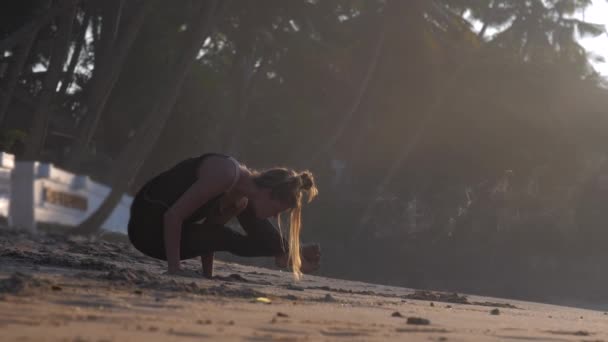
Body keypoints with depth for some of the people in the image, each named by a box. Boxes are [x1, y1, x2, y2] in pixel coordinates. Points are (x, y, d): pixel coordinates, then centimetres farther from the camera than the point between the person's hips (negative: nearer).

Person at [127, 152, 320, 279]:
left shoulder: (244, 191, 3)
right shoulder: (227, 175, -25)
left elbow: (208, 235, 9)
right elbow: (173, 215, -26)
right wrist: (174, 268, -26)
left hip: (166, 224, 8)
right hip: (148, 223, -8)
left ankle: (288, 253, 8)